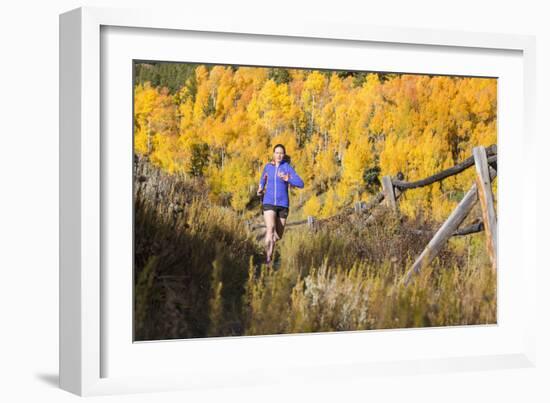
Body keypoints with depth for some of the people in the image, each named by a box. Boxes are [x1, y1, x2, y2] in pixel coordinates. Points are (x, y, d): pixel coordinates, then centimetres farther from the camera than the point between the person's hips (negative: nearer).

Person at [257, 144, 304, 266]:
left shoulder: (287, 167, -5)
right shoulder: (268, 166, 5)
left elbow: (301, 184, -12)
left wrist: (287, 179, -27)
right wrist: (260, 189, 10)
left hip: (283, 204, 0)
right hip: (269, 203, 0)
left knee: (278, 236, 12)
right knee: (270, 229, -25)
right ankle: (267, 260, -28)